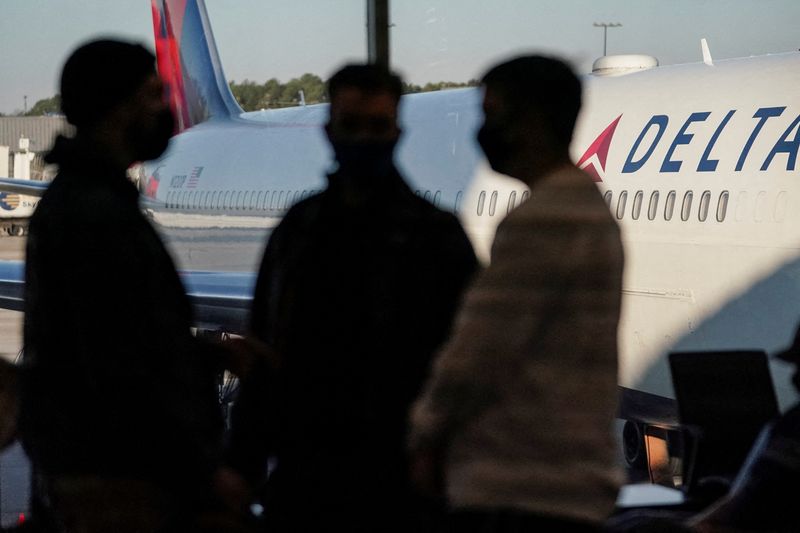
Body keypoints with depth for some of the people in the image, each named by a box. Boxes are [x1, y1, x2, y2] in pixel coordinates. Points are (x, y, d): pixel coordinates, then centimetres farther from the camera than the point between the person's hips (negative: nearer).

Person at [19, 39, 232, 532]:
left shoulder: (71, 201, 15)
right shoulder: (98, 215, -18)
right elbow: (122, 371, -22)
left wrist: (212, 356, 13)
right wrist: (205, 473, -18)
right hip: (116, 479, -10)